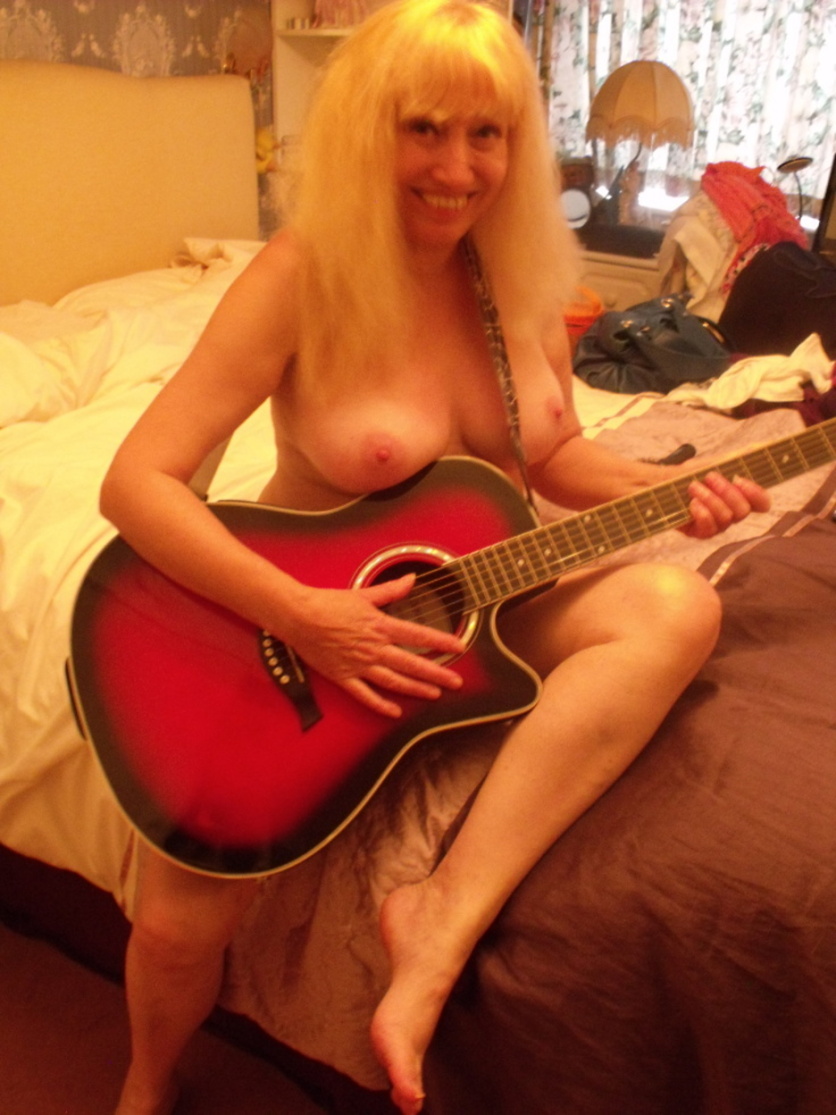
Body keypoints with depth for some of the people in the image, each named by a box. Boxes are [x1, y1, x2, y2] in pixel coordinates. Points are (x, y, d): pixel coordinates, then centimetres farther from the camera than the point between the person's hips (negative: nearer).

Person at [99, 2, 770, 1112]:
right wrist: (303, 619, -29)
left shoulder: (519, 272, -2)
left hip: (480, 601, 5)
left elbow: (554, 456, 10)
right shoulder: (303, 276, -18)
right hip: (309, 620, -4)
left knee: (679, 609, -22)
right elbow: (137, 485, -22)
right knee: (180, 922, -11)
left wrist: (668, 487, -8)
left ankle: (447, 915, -24)